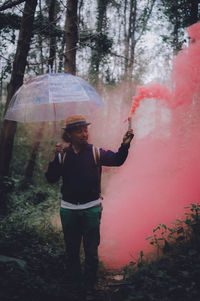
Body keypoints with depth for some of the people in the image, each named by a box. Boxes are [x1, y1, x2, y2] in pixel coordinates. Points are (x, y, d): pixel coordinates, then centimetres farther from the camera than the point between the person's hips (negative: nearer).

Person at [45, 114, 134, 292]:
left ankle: (89, 286, 21)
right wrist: (56, 158, -21)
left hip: (91, 209, -2)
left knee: (91, 251, 5)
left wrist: (125, 145, -33)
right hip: (68, 209, 2)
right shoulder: (63, 155, 1)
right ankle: (74, 281, 33)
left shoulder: (95, 152, -3)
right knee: (72, 250, 15)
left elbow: (116, 160, -15)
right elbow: (51, 179, -8)